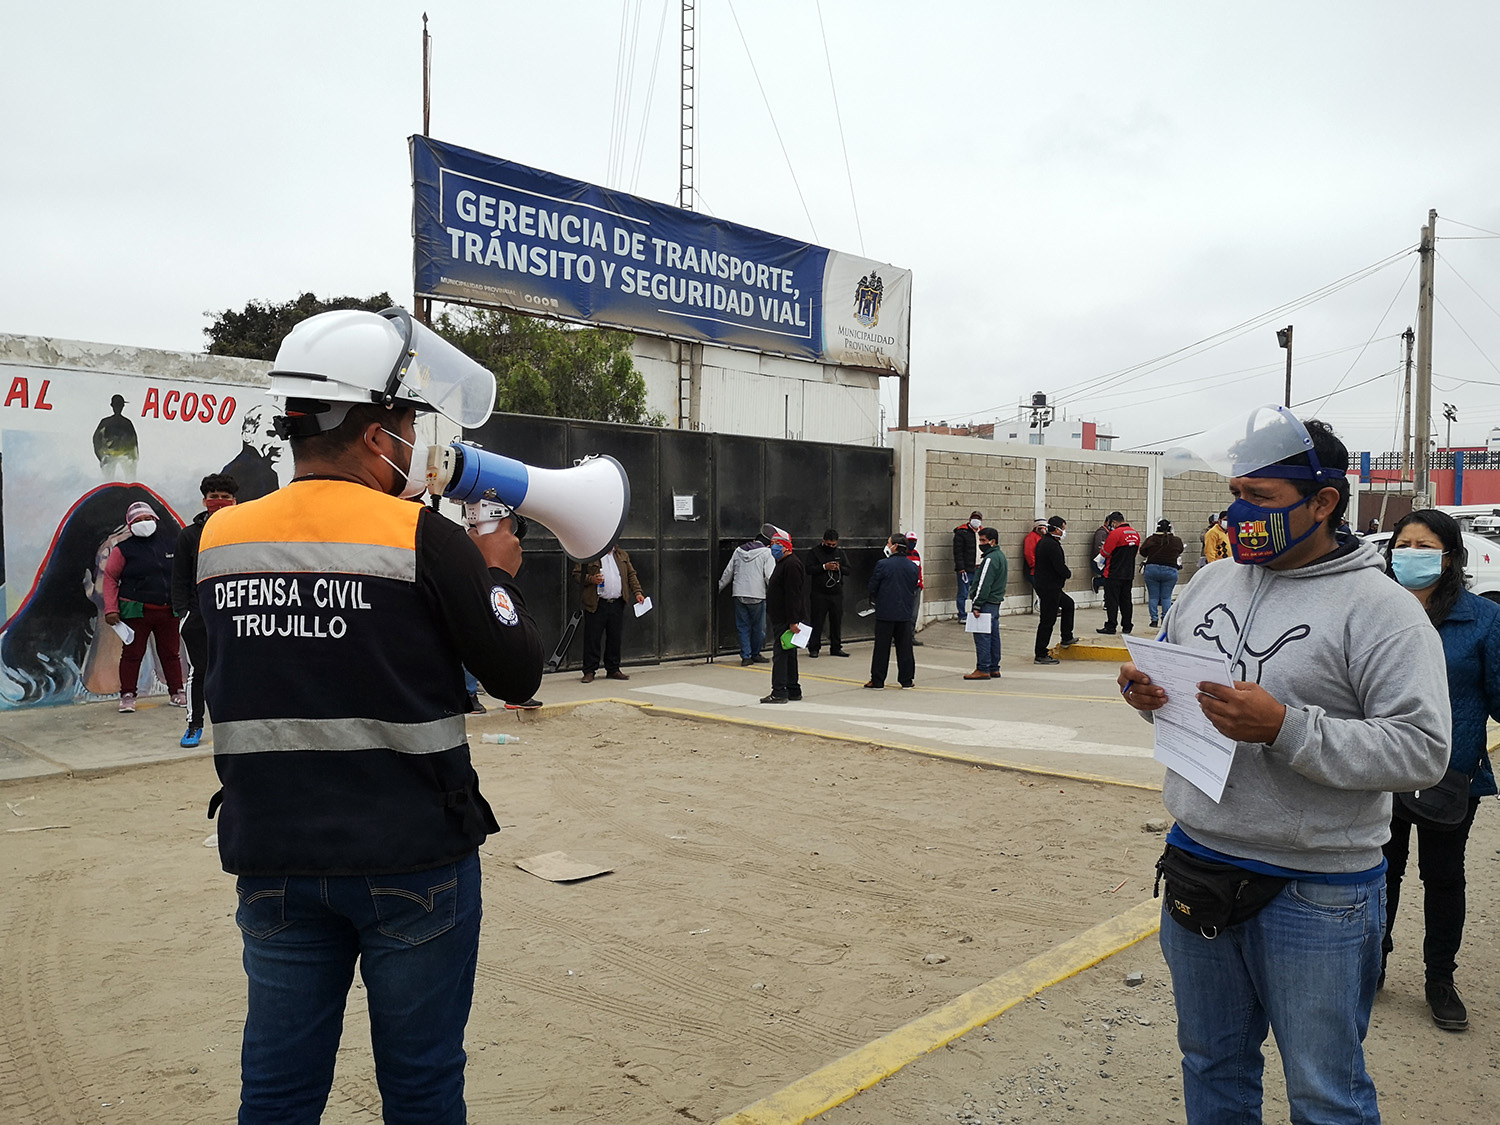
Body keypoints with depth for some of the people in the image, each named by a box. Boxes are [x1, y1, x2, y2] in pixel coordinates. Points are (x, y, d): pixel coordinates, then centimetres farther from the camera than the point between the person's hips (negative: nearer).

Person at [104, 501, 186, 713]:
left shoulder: (171, 542, 7)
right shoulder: (124, 549, -1)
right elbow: (110, 578, 2)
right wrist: (111, 609, -5)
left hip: (169, 611, 2)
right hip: (136, 611, -2)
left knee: (171, 653, 10)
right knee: (132, 653, 2)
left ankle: (177, 692, 20)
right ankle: (127, 695, 12)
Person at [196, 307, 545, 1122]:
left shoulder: (218, 539, 0)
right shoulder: (429, 542, -15)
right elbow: (518, 673, -8)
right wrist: (498, 573, 7)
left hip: (274, 855, 4)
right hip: (411, 857, -4)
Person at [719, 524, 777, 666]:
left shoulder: (739, 550, 12)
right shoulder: (766, 553, -3)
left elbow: (728, 573, 17)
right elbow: (770, 577, -10)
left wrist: (718, 588, 27)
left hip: (739, 595, 5)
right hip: (757, 596, -4)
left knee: (743, 627, 9)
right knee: (759, 627, 10)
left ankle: (745, 656, 6)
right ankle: (755, 654, 21)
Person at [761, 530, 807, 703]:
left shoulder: (792, 565, -16)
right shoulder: (782, 563, 20)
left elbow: (794, 596, -22)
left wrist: (792, 622, -26)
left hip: (785, 622, -11)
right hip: (781, 620, 11)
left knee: (780, 654, -11)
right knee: (788, 655, 14)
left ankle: (779, 692, -11)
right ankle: (793, 691, 21)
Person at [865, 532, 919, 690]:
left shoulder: (882, 565, -12)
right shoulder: (913, 567, 3)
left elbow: (872, 587, -6)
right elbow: (914, 589, 10)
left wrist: (874, 601, 13)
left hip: (885, 612, -4)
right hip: (905, 612, 4)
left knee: (882, 647, 3)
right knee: (904, 646, 10)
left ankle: (877, 680, 7)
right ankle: (907, 679, 14)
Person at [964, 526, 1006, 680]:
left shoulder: (991, 559, -16)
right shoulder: (1000, 555, 16)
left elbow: (984, 584, -20)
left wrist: (977, 605, -19)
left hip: (987, 603, -11)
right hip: (996, 601, 11)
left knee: (982, 635, -8)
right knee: (993, 634, 13)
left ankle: (983, 669, -8)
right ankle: (994, 668, 18)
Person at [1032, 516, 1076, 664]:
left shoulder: (1043, 542, 11)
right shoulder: (1052, 545, -21)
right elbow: (1060, 568, -24)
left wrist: (1064, 574, 8)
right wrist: (1069, 574, -2)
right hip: (1049, 588, -11)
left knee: (1068, 604, 27)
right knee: (1047, 621, -4)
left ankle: (1067, 638, 36)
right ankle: (1040, 655, 2)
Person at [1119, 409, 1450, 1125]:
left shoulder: (1379, 609, -13)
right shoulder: (1208, 585, 6)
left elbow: (1421, 749, -20)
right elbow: (1172, 683, 17)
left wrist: (1286, 729, -29)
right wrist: (1147, 692, -6)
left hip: (1316, 896, -5)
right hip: (1196, 864, 6)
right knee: (1211, 1065, 23)